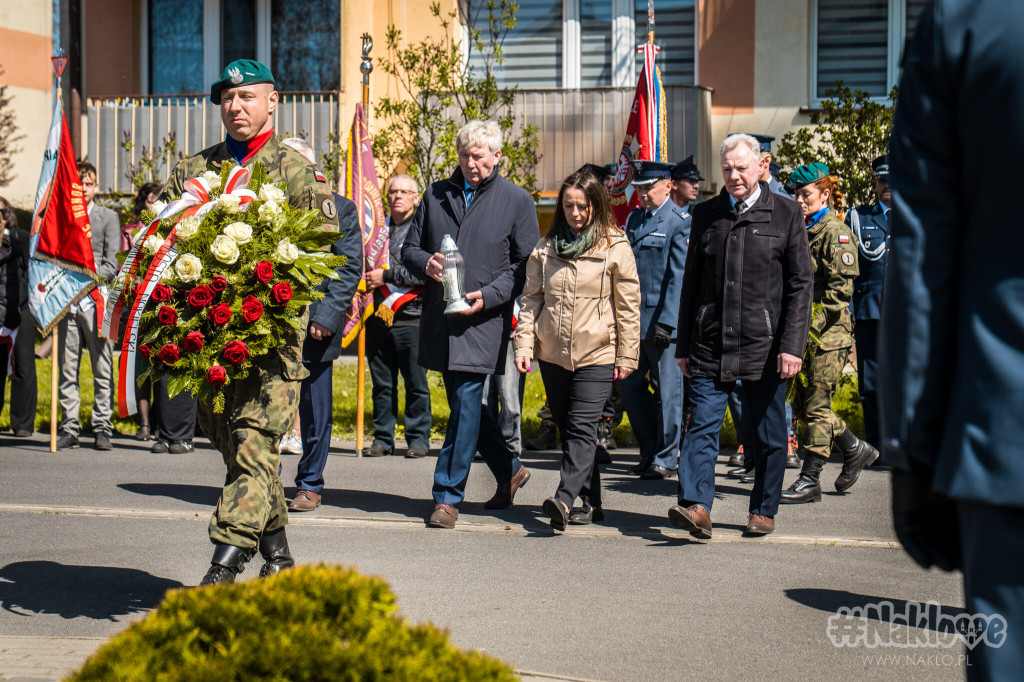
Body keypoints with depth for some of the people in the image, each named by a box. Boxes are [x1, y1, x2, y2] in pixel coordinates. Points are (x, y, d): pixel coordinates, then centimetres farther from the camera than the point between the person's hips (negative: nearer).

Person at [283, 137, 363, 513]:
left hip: (316, 326, -2)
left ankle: (310, 485, 17)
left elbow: (350, 269, -1)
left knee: (314, 412, 5)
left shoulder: (339, 208, 4)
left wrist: (327, 316, -11)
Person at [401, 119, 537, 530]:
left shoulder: (517, 200, 2)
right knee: (462, 401, 12)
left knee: (466, 401, -10)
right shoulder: (436, 195, 13)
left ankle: (448, 495, -4)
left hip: (484, 319, -5)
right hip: (439, 317, 5)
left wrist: (488, 295, -14)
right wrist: (425, 262, -6)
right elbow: (409, 248, 18)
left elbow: (527, 265, 0)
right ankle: (509, 471, 30)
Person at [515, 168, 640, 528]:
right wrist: (524, 343, 0)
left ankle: (565, 499, -24)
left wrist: (627, 356, -3)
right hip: (552, 353, 5)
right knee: (567, 428, 8)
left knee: (582, 428, -14)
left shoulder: (615, 247, -2)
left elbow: (628, 305, -1)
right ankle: (590, 503, 17)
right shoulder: (545, 248, 9)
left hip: (597, 354, -5)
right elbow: (531, 298, 11)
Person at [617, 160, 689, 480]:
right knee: (628, 383, 9)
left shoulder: (680, 222, -8)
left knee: (668, 390, 1)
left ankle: (666, 458, 11)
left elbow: (679, 277, -12)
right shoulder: (634, 219, 13)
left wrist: (666, 322, -17)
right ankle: (649, 450, 23)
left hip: (663, 320, -7)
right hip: (634, 321, 7)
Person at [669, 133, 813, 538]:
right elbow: (691, 284, 14)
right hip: (711, 345, 2)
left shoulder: (785, 215, 2)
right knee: (703, 425, -9)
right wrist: (684, 346, 10)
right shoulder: (705, 216, 10)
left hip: (764, 346, -2)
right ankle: (696, 506, -13)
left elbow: (800, 286, 0)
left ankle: (763, 511, 20)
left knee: (768, 435, 7)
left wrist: (792, 345, -9)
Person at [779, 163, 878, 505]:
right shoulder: (802, 231, 15)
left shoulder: (837, 233, -9)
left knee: (816, 406, -5)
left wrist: (813, 323, -19)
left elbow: (841, 289, -16)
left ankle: (809, 480, 1)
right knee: (803, 404, 11)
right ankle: (855, 450, 27)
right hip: (806, 333, 9)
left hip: (829, 335, -8)